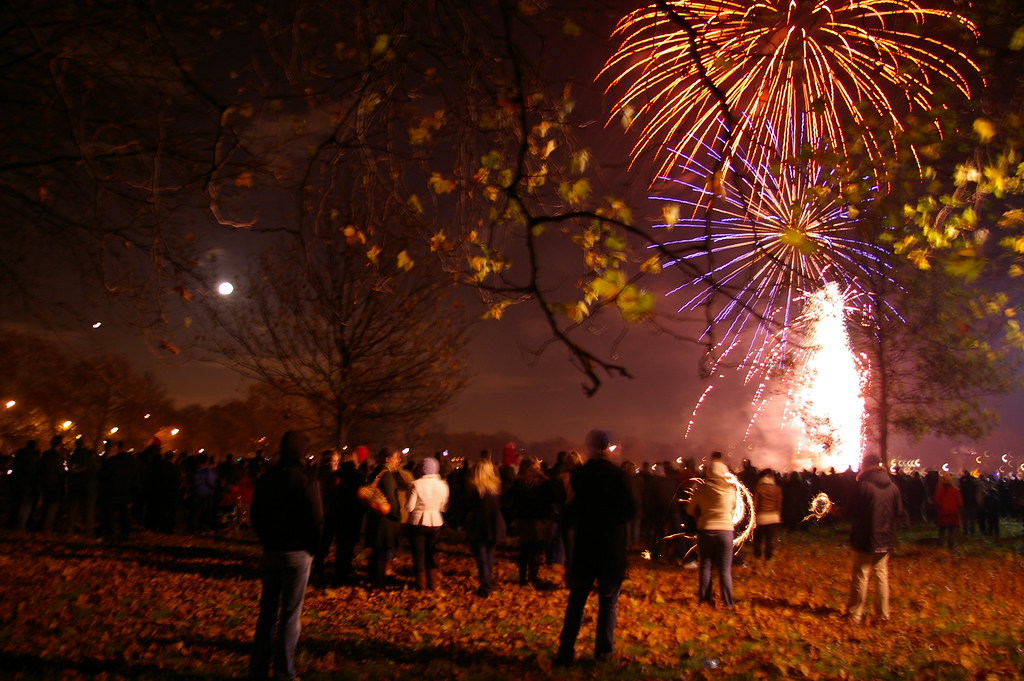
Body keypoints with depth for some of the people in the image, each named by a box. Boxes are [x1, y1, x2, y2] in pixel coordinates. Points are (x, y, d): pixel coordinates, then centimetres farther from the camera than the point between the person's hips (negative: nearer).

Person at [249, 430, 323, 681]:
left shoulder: (265, 479, 2)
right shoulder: (307, 481, -16)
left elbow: (256, 516, 9)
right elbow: (316, 521, -15)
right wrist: (312, 548, 2)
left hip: (270, 552, 5)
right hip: (298, 554, -5)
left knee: (267, 611, 14)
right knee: (290, 614, 3)